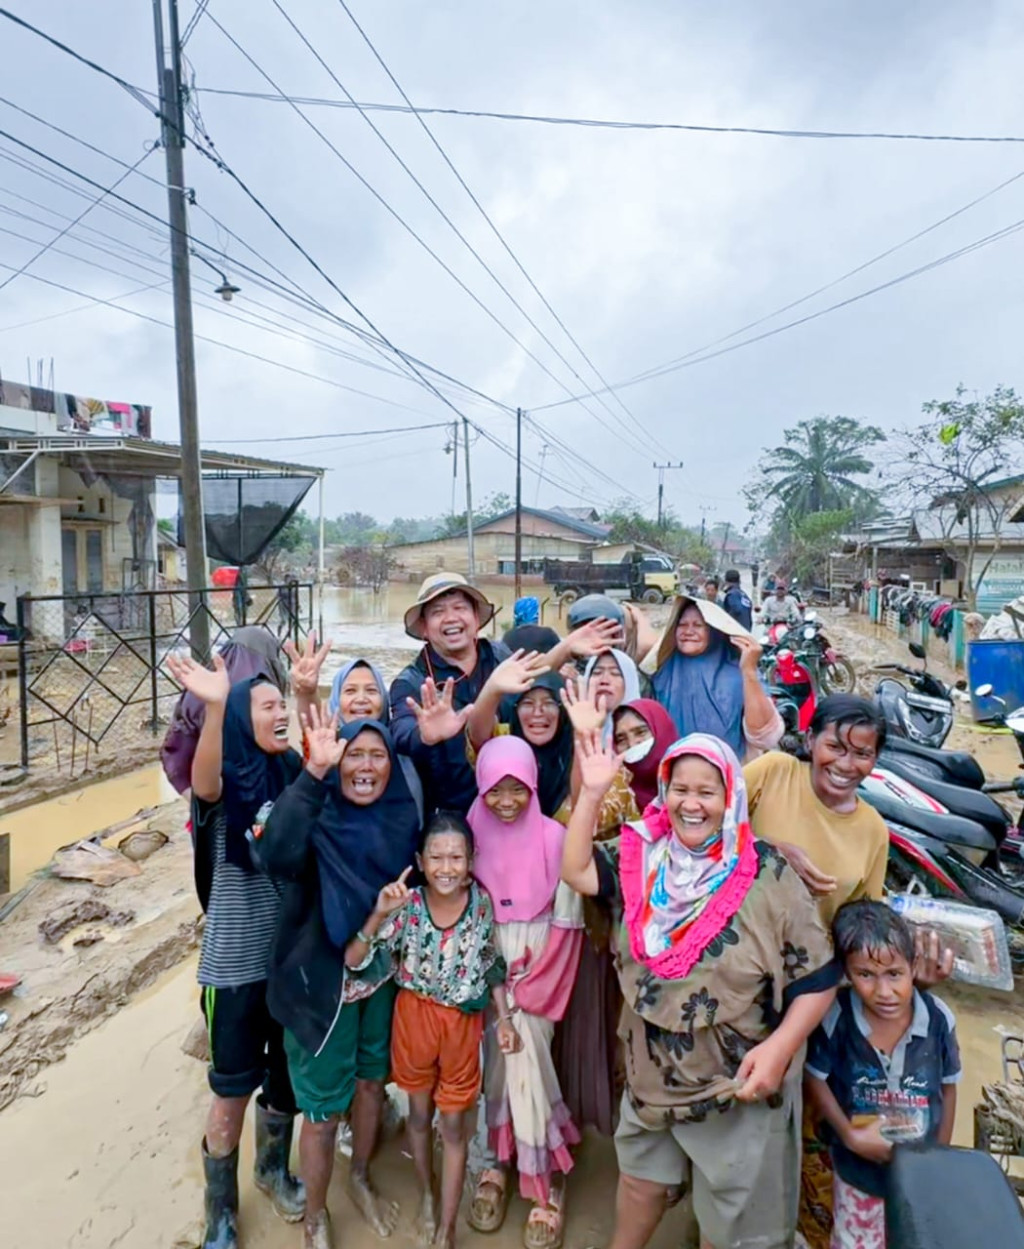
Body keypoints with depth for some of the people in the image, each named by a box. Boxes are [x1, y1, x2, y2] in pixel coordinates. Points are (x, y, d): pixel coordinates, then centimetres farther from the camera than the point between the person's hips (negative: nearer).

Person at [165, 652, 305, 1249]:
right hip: (237, 959, -4)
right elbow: (203, 785, -40)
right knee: (233, 1090, 10)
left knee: (287, 1075, 21)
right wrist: (215, 706, -58)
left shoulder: (295, 773, -3)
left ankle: (274, 1168, 46)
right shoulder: (226, 780, -15)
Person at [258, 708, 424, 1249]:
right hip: (323, 980, -5)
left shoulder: (401, 812, -8)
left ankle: (361, 1181, 52)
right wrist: (313, 772, -47)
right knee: (322, 1108, 11)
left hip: (383, 973, 5)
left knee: (372, 1080, 24)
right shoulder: (318, 816, -23)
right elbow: (278, 857, -43)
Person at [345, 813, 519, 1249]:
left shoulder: (482, 903, -16)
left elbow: (492, 966, -1)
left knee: (454, 1127, 14)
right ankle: (426, 1194, 49)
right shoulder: (407, 905, -21)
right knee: (420, 1114, 22)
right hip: (415, 1015, 0)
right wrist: (379, 914, -37)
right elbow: (352, 961, -23)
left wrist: (504, 1018, -5)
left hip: (463, 1023, 0)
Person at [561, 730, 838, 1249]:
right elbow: (576, 870, -14)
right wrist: (591, 794, -21)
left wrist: (779, 1048, -24)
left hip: (741, 1084, -3)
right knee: (640, 1180, 28)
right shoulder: (641, 856, -7)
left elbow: (817, 977, -14)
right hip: (652, 1073, 4)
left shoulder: (768, 875, -19)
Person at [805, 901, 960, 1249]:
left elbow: (948, 1088, -5)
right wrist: (849, 1136, -19)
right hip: (858, 1168, -1)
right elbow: (814, 1079, -13)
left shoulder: (939, 1019, -22)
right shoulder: (836, 1018, -28)